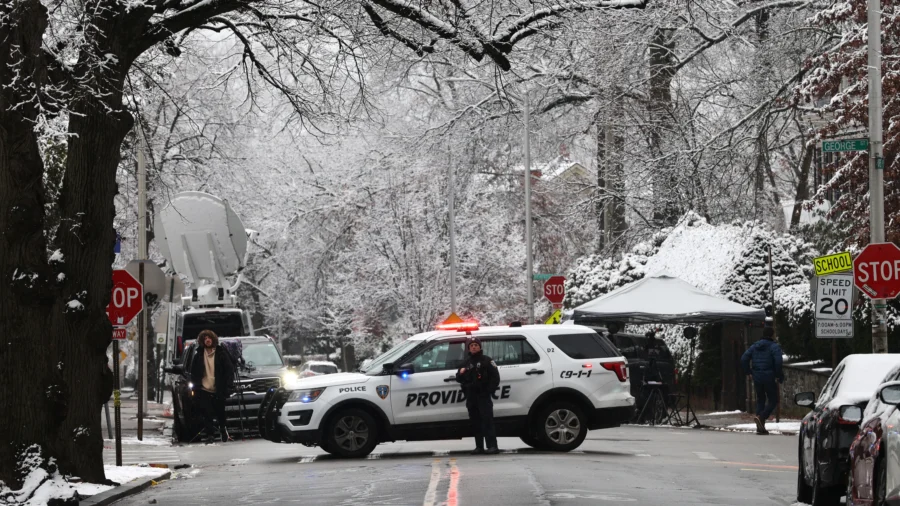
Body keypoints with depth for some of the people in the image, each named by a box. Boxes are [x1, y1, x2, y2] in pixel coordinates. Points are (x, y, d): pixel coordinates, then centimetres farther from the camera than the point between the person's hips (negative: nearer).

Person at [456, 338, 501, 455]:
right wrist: (460, 373, 1)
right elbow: (459, 379, 25)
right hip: (471, 397, 6)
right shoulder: (467, 362, 22)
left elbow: (495, 377, -1)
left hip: (483, 396, -6)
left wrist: (489, 390, -12)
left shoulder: (486, 360, 4)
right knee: (475, 423, 5)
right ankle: (479, 447, 8)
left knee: (487, 421, -13)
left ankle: (492, 446, -19)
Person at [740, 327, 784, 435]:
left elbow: (744, 358, 2)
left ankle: (760, 427, 10)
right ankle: (761, 417, -19)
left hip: (757, 377, 5)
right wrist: (780, 376, -7)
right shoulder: (774, 347, -6)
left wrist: (748, 371, 12)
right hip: (769, 377, -5)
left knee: (760, 400, 14)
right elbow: (778, 362, -18)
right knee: (773, 400, 5)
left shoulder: (755, 346, 10)